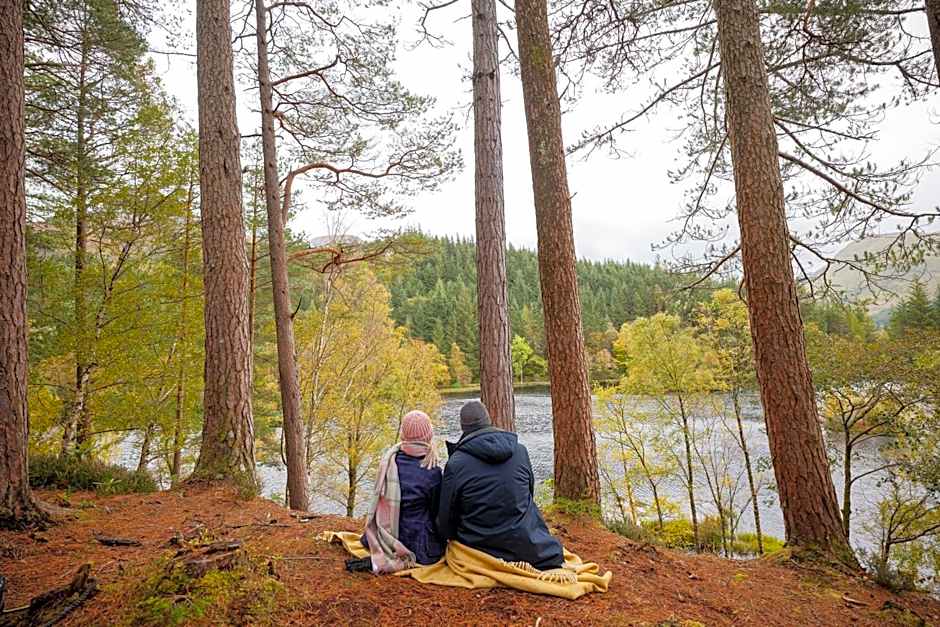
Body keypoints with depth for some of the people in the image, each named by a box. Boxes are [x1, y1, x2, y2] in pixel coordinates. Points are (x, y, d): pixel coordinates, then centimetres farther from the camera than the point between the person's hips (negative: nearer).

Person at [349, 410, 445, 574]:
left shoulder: (389, 460, -7)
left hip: (384, 537, 7)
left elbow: (381, 498, 4)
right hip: (417, 544, -7)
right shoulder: (432, 471, -18)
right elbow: (436, 511, -6)